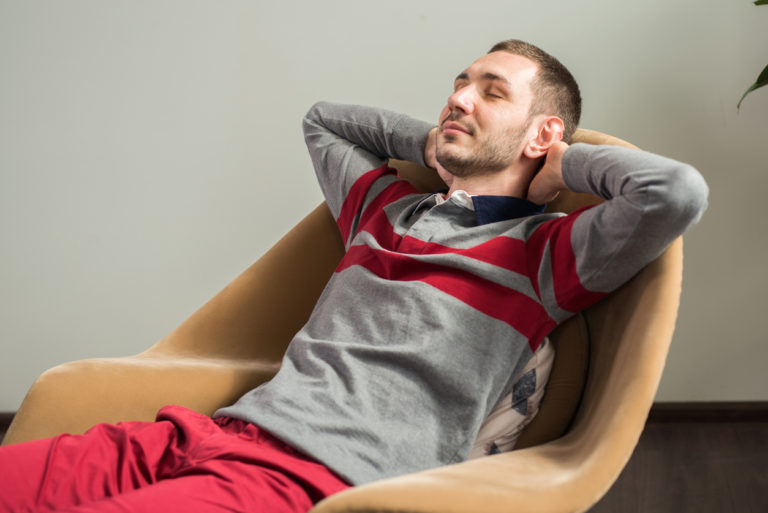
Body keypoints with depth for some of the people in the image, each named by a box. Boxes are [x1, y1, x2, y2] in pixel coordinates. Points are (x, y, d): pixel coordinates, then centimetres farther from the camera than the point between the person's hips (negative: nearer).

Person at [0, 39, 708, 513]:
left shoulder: (541, 252, 5)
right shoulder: (385, 205, 26)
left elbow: (679, 192, -13)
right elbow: (322, 119, 45)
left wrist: (568, 162, 6)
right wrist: (430, 143, 31)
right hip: (217, 432, 7)